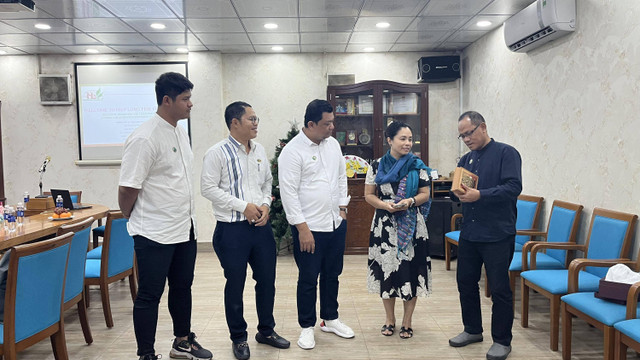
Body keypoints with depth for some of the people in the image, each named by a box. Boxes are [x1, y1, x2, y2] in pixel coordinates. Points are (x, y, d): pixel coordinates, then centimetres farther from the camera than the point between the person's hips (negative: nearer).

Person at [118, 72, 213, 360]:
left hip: (184, 229, 9)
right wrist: (135, 221, -1)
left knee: (182, 287, 19)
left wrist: (186, 217, 16)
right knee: (149, 296, 5)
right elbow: (127, 189, -16)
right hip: (155, 235, -8)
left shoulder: (180, 132, 9)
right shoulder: (145, 138, -19)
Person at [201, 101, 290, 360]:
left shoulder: (259, 150, 9)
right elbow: (208, 188, -12)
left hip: (261, 225, 6)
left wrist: (265, 204, -1)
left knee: (267, 280, 13)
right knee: (235, 285, 8)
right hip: (232, 229, -5)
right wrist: (243, 206, -15)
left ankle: (266, 330, 33)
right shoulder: (218, 153, -9)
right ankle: (238, 338, 27)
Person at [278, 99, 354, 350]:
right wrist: (303, 228, -16)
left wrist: (342, 208, 12)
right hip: (309, 228, -6)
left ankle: (330, 319, 35)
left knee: (332, 275, 18)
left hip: (336, 224, 7)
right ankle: (307, 327, 23)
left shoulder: (333, 144, 7)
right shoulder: (292, 151, -14)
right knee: (308, 279, 6)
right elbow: (289, 193, -15)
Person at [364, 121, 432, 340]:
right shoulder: (377, 166, 2)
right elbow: (369, 195, 3)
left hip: (411, 227, 0)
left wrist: (410, 202, -17)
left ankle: (407, 321, 18)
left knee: (410, 270, 2)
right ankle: (389, 319, 25)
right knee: (386, 268, 6)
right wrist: (385, 205, -15)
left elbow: (425, 194, 2)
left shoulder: (418, 165, 1)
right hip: (385, 226, 1)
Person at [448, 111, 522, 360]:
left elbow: (514, 187, -18)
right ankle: (472, 330, 33)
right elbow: (457, 188, 16)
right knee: (465, 282, 15)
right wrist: (460, 192, -8)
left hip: (497, 236, -7)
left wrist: (479, 195, -26)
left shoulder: (506, 153, -7)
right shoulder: (466, 159, 13)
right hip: (469, 234, 7)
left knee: (499, 288, 4)